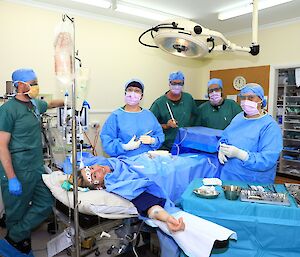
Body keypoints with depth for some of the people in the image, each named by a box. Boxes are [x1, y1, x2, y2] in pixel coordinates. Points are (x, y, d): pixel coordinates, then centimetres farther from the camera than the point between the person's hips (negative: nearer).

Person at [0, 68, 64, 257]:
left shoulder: (35, 104, 9)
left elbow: (51, 104, 33)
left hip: (38, 168, 8)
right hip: (18, 172, -7)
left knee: (45, 205, 7)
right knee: (17, 213, 7)